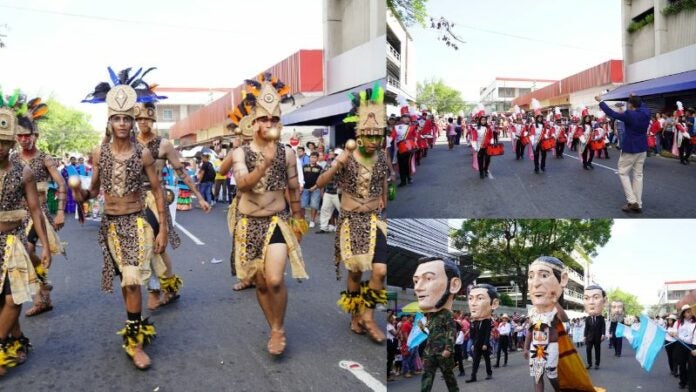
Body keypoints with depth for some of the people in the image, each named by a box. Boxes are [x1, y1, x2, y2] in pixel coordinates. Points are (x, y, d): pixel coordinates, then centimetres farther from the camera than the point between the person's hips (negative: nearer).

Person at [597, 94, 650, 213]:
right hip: (642, 148, 6)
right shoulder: (646, 112, -2)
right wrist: (636, 99, 34)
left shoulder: (629, 114, -20)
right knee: (638, 174, 10)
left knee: (623, 173, 6)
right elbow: (642, 106, 22)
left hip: (629, 148, -6)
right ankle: (638, 204, 11)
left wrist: (601, 101, -3)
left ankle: (632, 201, -4)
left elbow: (611, 113, -13)